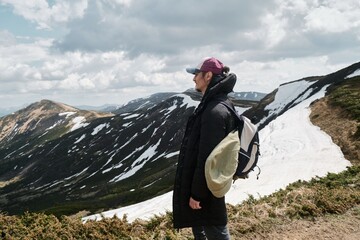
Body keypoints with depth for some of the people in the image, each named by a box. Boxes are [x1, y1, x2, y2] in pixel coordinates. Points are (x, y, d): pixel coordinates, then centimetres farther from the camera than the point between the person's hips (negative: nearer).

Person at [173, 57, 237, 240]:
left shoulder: (215, 111, -26)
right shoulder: (213, 105, 7)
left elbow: (207, 157, -26)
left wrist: (197, 193, -19)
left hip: (207, 186, -10)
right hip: (205, 180, 10)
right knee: (199, 225, 26)